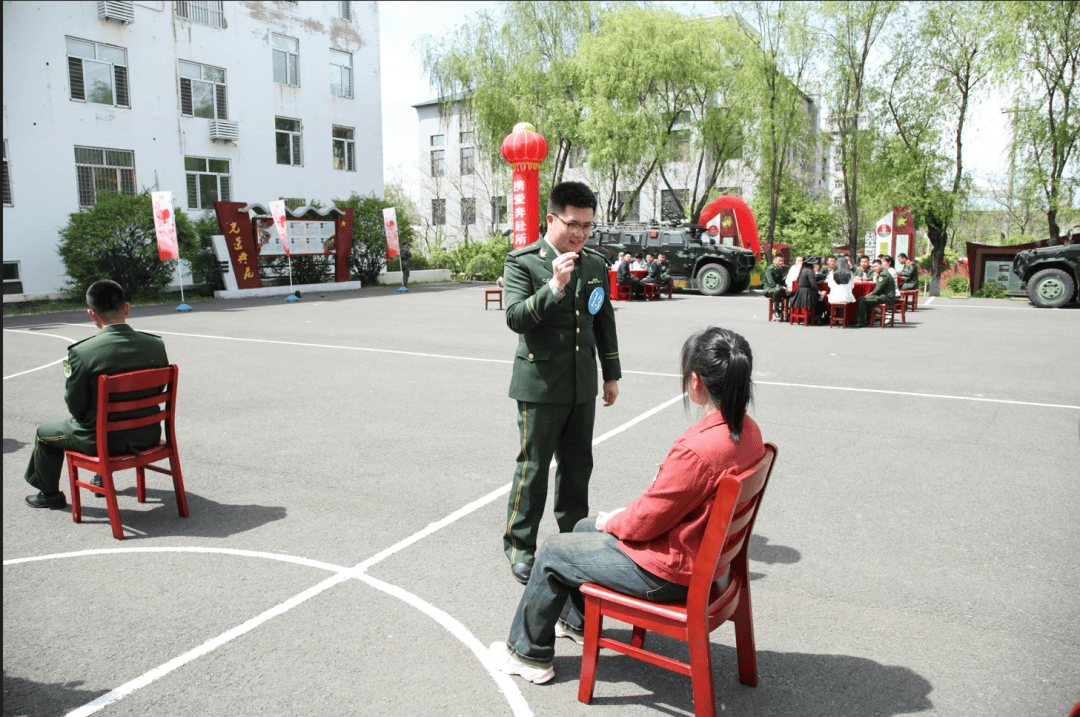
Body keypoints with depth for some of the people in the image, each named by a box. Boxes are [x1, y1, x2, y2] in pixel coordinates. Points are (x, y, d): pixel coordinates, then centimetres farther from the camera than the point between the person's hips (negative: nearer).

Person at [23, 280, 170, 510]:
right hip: (147, 436, 4)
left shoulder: (80, 353, -23)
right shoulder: (156, 345, -12)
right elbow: (158, 391, 0)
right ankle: (104, 477, 56)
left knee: (44, 433, 27)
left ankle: (49, 494, 48)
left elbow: (75, 407, -12)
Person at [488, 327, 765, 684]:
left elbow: (646, 522, -23)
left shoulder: (696, 450, -34)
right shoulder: (748, 430, -5)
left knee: (553, 552, 9)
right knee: (585, 527, 26)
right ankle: (577, 620, 49)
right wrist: (626, 513, 6)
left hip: (665, 573, -9)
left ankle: (528, 654, 30)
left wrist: (610, 521, -2)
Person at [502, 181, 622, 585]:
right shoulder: (522, 262, -8)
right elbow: (515, 318, -19)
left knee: (578, 464, 15)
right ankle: (519, 546, 18)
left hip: (582, 385, 5)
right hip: (540, 384, -5)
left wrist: (612, 374, 15)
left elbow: (605, 322, 16)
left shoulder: (596, 265, 9)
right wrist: (554, 286, -30)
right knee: (533, 466, 2)